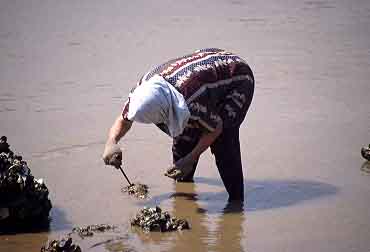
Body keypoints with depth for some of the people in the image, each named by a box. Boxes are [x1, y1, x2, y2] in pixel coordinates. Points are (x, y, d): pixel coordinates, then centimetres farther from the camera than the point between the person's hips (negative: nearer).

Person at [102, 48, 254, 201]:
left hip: (238, 80, -7)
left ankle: (236, 201, -7)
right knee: (184, 137, 2)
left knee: (222, 142, -21)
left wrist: (190, 159, -23)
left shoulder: (193, 102, -43)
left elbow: (216, 128, -22)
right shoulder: (146, 85, -23)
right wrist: (112, 143, -25)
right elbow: (124, 120, -6)